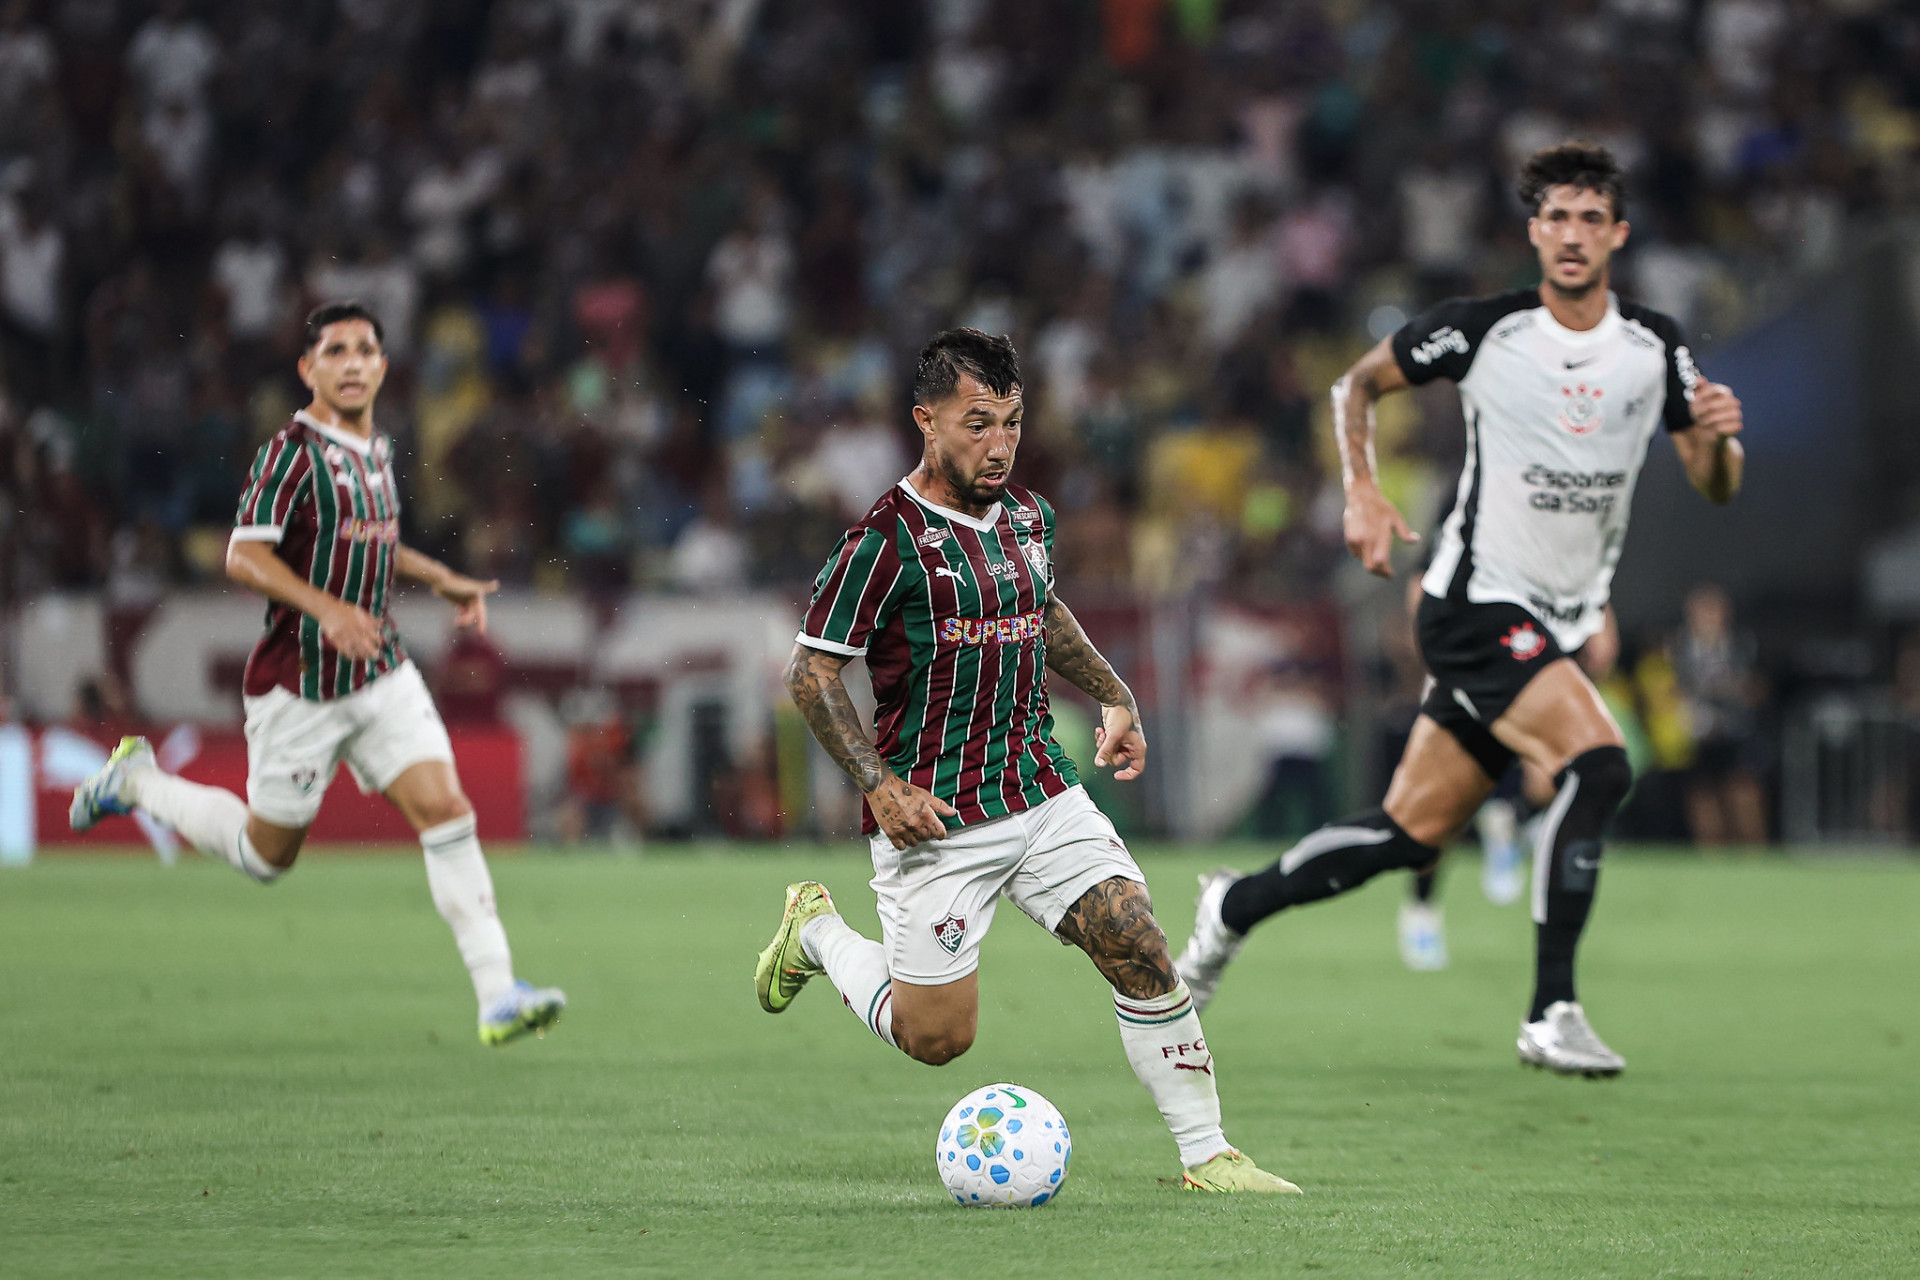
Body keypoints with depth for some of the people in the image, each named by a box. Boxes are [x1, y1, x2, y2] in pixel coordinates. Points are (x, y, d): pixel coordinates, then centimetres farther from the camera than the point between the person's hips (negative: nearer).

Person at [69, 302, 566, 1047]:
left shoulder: (377, 451, 9)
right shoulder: (293, 452, -15)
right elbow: (244, 558, -22)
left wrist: (439, 580, 17)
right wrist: (327, 609, -33)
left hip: (381, 677, 6)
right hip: (299, 687, -6)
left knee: (445, 811, -10)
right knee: (266, 856, 9)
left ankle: (497, 997, -12)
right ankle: (137, 782, 33)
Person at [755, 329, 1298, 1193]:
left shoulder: (1026, 515, 7)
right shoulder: (886, 540, -15)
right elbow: (811, 671, -12)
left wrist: (1112, 696, 16)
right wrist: (880, 785, -20)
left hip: (1043, 795, 6)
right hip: (935, 820, -6)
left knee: (1143, 956, -8)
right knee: (936, 1037, 0)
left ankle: (1207, 1157, 1)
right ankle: (817, 933, 27)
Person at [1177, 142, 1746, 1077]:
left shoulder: (1656, 349, 2)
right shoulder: (1483, 331, -9)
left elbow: (1715, 488, 3)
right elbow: (1358, 383, 5)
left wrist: (1718, 439, -19)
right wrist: (1363, 492, -9)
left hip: (1556, 626, 6)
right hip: (1476, 603, -6)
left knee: (1413, 832, 9)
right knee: (1597, 766, -26)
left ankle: (1238, 905, 31)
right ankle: (1551, 1014, -21)